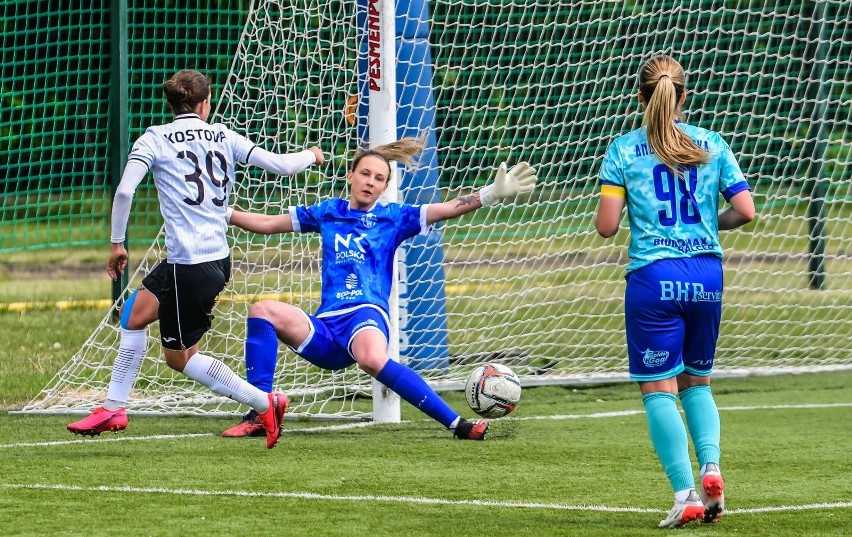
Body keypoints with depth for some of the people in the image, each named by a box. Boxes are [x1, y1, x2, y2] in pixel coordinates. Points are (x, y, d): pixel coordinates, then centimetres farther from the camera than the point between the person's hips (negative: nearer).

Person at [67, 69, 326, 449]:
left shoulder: (155, 139, -3)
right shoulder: (223, 136, 8)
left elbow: (124, 191, -14)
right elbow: (280, 165, 6)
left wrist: (117, 243, -2)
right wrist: (311, 156, 28)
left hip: (189, 266, -7)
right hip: (218, 257, 7)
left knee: (180, 357, 5)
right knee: (134, 314, 20)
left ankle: (265, 403, 2)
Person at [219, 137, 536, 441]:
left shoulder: (393, 217, 12)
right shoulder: (328, 213, 20)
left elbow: (448, 209, 3)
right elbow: (267, 224, 26)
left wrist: (493, 193, -10)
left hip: (367, 314, -4)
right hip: (325, 329, 4)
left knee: (372, 359, -40)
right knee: (262, 311, -20)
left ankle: (456, 424, -35)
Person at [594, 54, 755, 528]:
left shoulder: (625, 150, -1)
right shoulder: (712, 145, 6)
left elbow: (606, 225, -5)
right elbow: (745, 211, 1)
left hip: (654, 276, -3)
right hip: (707, 274, 3)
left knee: (658, 387, 2)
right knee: (696, 381, 19)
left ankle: (686, 495, -8)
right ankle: (711, 467, -4)